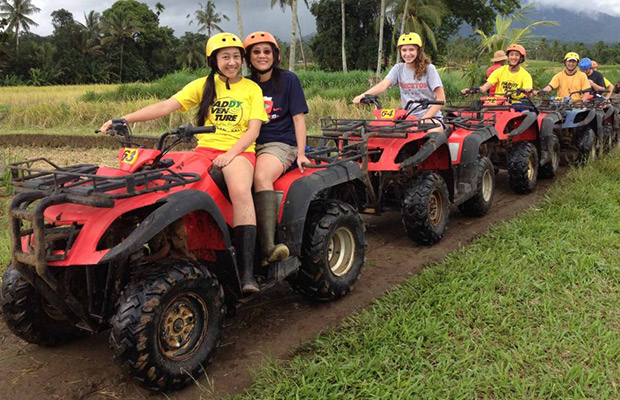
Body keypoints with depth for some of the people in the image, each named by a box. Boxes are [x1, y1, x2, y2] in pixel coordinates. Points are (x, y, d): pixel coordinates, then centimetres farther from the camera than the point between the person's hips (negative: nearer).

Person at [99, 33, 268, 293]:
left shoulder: (252, 89, 11)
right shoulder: (204, 85, 14)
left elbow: (253, 130, 1)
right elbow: (166, 106, 5)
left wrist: (231, 154, -16)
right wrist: (124, 119, -6)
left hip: (239, 151, -2)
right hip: (205, 148, 3)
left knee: (241, 192, -35)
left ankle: (247, 271, -37)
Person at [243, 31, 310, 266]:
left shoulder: (288, 80, 8)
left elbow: (298, 118, 3)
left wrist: (301, 153, -7)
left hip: (280, 143, -4)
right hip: (250, 145, 4)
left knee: (261, 176, -36)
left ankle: (267, 246, -44)